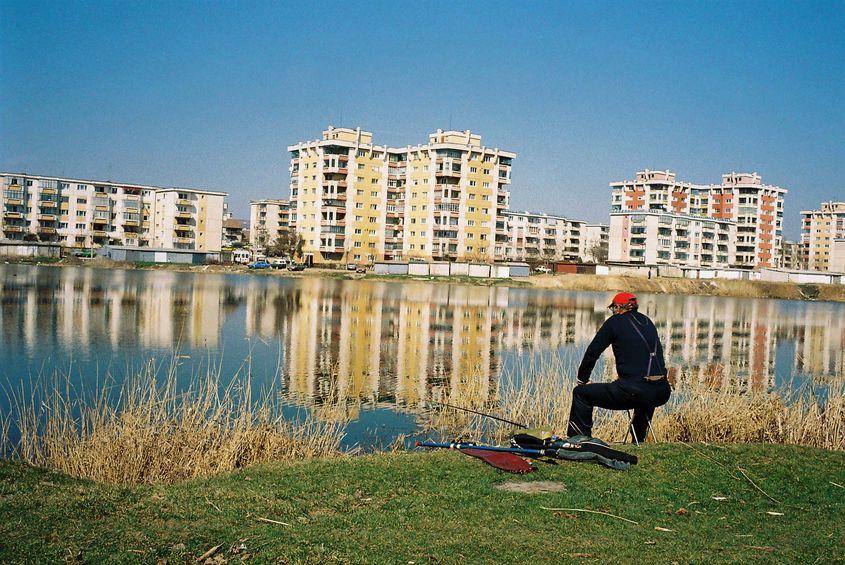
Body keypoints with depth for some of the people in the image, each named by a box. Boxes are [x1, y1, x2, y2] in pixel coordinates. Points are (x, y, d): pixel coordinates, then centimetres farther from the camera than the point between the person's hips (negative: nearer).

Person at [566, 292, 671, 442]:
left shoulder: (615, 322, 3)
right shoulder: (647, 322, 20)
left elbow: (593, 351, 7)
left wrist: (582, 379, 21)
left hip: (634, 392, -6)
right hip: (662, 393, 7)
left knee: (580, 393, 8)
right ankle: (638, 441, 49)